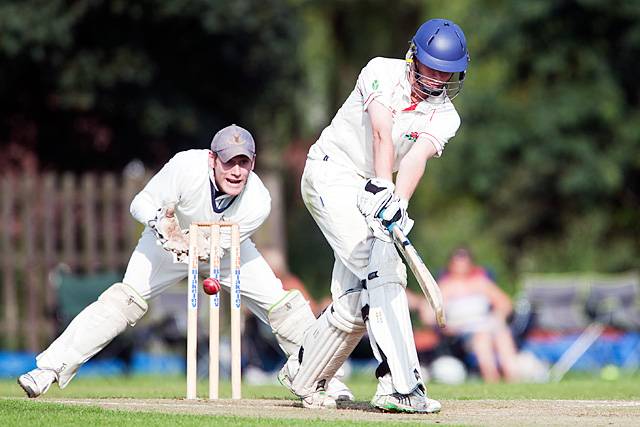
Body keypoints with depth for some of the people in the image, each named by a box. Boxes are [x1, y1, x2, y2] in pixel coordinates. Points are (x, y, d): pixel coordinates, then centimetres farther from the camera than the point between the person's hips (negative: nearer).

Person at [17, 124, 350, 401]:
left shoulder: (258, 203, -31)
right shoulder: (186, 167, -35)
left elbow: (216, 246, -25)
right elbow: (141, 204, -24)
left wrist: (188, 246, -45)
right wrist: (160, 222, -44)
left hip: (222, 248, 2)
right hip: (170, 240, -2)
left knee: (281, 304, -11)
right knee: (124, 299, -21)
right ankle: (49, 368, -21)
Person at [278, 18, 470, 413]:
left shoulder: (444, 116, -1)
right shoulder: (383, 72, -11)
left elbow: (417, 157, -21)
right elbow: (382, 132, -27)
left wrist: (399, 202, -39)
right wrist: (382, 187, -41)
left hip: (373, 193, 6)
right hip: (331, 175, -6)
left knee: (354, 301, 3)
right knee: (382, 270, -22)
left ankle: (303, 377, 27)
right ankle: (400, 386, -29)